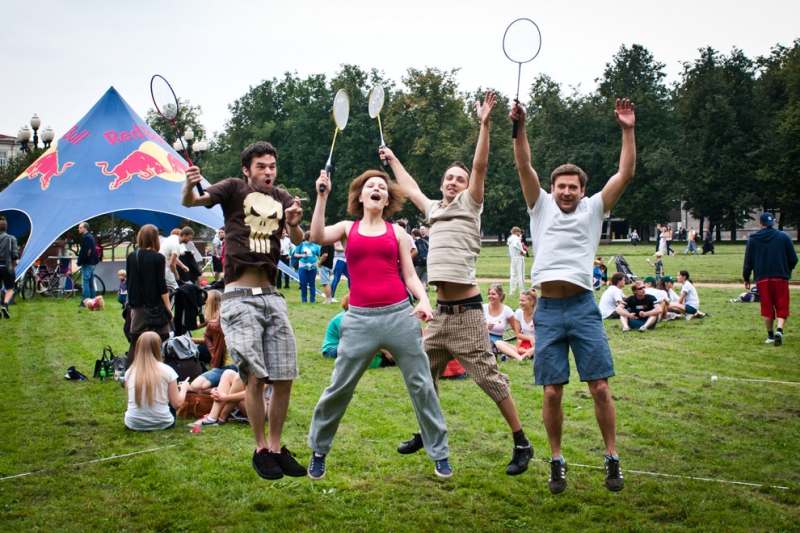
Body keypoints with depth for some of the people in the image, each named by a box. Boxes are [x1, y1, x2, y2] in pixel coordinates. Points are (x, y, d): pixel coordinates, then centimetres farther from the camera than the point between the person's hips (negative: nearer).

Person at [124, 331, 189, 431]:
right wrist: (184, 388, 15)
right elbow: (177, 404, -6)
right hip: (162, 424, 0)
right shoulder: (167, 370, -12)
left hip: (133, 425, 0)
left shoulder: (129, 372, -4)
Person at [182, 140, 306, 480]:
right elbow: (190, 202, -11)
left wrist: (293, 224, -19)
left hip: (272, 296, 5)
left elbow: (298, 240, 2)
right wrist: (189, 187, -33)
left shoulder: (282, 199, 13)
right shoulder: (234, 189, 2)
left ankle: (277, 447, 16)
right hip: (241, 297, -4)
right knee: (255, 377, -9)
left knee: (284, 377, 4)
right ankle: (261, 450, 5)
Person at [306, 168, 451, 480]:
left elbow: (410, 276, 8)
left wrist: (424, 300, -10)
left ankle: (440, 455, 15)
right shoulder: (347, 229, 11)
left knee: (421, 385, 3)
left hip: (400, 314, 1)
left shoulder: (397, 232, 12)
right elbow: (317, 236, -10)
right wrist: (322, 196, -9)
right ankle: (318, 451, 22)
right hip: (360, 319, -1)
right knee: (339, 387, 3)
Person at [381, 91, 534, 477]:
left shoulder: (470, 204, 2)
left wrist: (484, 125, -18)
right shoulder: (434, 208, 19)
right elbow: (410, 187, 35)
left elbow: (480, 166, -11)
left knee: (488, 376, -8)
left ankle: (522, 443, 0)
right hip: (439, 311, 7)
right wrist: (392, 159, 46)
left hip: (465, 311, -7)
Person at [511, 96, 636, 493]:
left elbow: (626, 173, 4)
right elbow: (524, 167, 0)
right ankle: (557, 462, 15)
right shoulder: (541, 206, 12)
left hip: (583, 307, 0)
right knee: (552, 392, 1)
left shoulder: (593, 209, 12)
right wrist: (519, 128, -11)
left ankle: (612, 460, 11)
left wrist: (627, 130, -3)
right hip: (548, 310, 0)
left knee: (600, 387, -2)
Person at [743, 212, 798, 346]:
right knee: (782, 307, 1)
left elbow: (748, 262, 5)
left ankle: (770, 336, 12)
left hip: (762, 279, 1)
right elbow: (793, 259, 4)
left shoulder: (753, 239, 3)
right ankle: (780, 329, -22)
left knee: (767, 308, 9)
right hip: (781, 278, -1)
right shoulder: (784, 237, 2)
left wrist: (746, 278, 16)